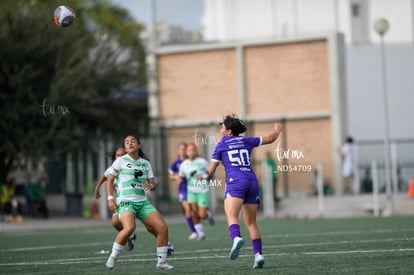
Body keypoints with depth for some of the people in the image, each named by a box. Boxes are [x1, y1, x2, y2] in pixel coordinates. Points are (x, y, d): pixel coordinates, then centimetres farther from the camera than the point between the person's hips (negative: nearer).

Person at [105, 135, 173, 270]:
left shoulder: (145, 163, 13)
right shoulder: (121, 161, 2)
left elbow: (153, 185, 15)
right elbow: (110, 180, 5)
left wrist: (150, 185, -10)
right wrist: (110, 198, -7)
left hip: (143, 202, 5)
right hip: (125, 201, -5)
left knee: (163, 228, -8)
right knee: (129, 227, -33)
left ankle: (161, 262, 5)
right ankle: (113, 257, -13)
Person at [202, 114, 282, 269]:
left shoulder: (221, 145, 11)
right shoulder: (246, 141, 19)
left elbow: (211, 171, 13)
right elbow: (270, 139, 29)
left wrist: (205, 177, 35)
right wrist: (277, 131, 51)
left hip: (235, 181, -4)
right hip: (252, 181, 5)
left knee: (231, 214, -21)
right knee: (251, 222, 10)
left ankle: (236, 238, -51)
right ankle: (258, 254, -1)